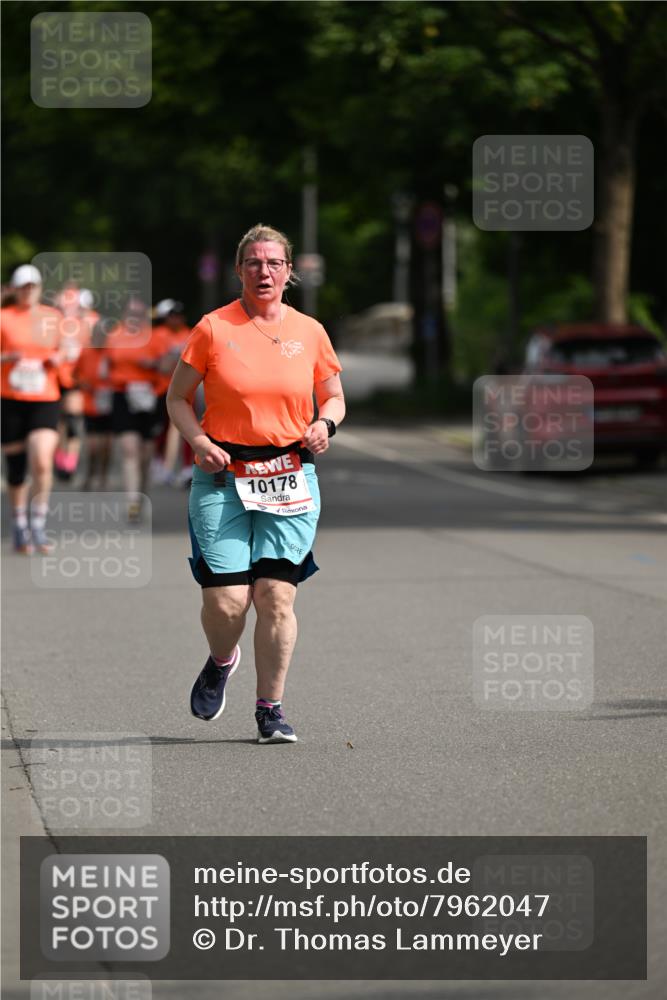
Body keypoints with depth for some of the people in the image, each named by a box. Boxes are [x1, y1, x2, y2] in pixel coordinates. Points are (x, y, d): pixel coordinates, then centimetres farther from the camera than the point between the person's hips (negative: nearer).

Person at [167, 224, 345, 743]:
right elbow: (178, 398, 7)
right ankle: (222, 661, 26)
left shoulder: (309, 332, 7)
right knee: (225, 600, -9)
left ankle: (271, 709, 5)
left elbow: (333, 395, 19)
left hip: (290, 480, 1)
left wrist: (326, 422, -4)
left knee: (276, 595, -7)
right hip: (223, 477, -1)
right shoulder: (213, 329, 0)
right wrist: (200, 442, -10)